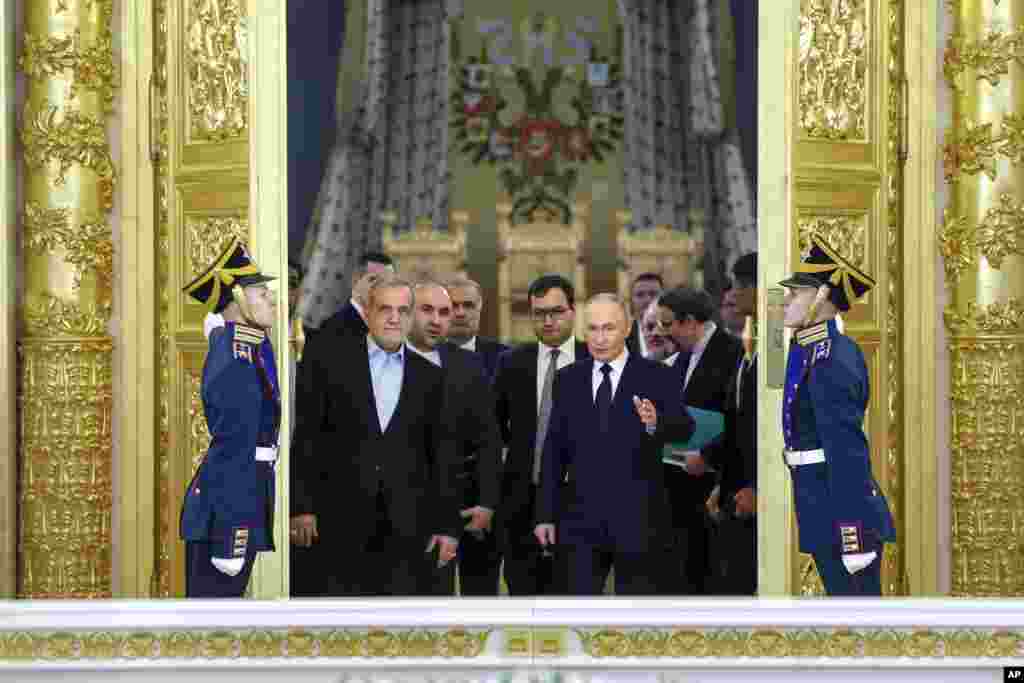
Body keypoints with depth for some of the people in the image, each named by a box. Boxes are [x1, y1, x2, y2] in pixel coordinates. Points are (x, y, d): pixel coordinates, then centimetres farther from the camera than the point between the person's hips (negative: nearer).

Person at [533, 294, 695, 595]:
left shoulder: (656, 376, -1)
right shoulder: (567, 379, 8)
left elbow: (684, 428, -14)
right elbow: (554, 450, 10)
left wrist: (656, 423, -36)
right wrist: (546, 514, 7)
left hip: (638, 520, -2)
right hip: (582, 521, 2)